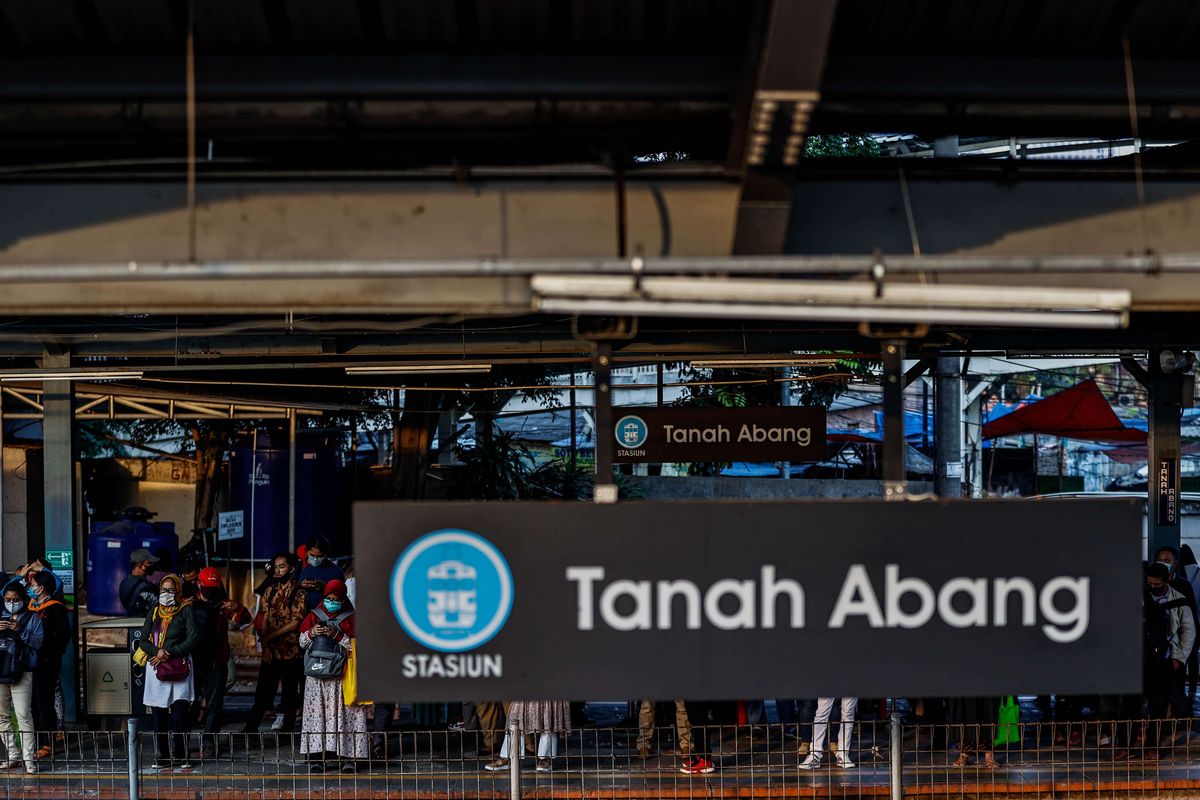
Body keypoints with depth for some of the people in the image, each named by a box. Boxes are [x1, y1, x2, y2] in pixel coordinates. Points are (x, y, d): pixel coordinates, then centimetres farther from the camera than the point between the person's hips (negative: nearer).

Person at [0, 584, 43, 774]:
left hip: (22, 672, -5)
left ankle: (29, 758, -11)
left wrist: (20, 631, -16)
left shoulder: (33, 618, 6)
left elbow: (38, 642, -4)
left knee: (23, 715, -11)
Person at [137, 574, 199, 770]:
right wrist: (157, 652, -9)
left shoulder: (186, 610, 3)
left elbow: (193, 639, -6)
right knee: (158, 716, 1)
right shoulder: (154, 612, 15)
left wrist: (169, 654, -11)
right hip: (156, 669, 4)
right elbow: (143, 640, 11)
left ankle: (182, 756, -3)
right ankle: (163, 757, 7)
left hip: (179, 668, -4)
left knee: (179, 714, -9)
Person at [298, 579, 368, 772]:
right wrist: (311, 633, -9)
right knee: (318, 713, -3)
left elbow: (354, 645, -3)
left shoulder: (350, 618, 5)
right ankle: (318, 757, -2)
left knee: (343, 714, -5)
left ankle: (348, 757, -4)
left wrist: (336, 635, -15)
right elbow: (302, 642, 12)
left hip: (341, 676, -2)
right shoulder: (314, 615, 13)